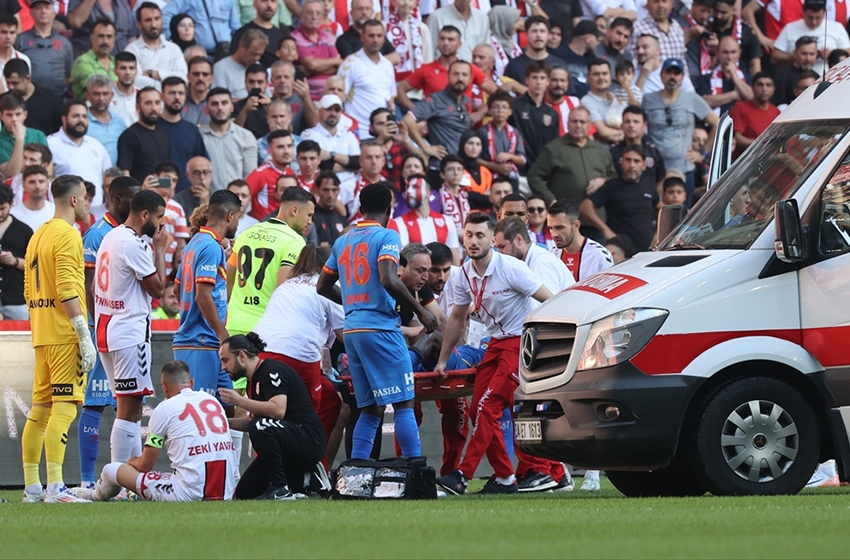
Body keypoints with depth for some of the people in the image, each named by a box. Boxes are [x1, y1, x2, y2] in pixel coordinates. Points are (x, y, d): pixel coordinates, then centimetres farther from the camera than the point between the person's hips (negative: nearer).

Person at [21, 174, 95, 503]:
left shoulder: (38, 236, 17)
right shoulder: (66, 235, -10)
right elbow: (67, 290, -18)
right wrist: (85, 336, -18)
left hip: (42, 336, 9)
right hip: (64, 335, -9)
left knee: (41, 408, 11)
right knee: (64, 407, -12)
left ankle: (31, 487, 14)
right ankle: (55, 487, -18)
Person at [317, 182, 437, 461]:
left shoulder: (342, 242, 15)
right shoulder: (386, 237, -6)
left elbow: (322, 287, 21)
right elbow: (388, 280, -20)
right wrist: (420, 310, -11)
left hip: (352, 330, 7)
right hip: (380, 328, -7)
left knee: (370, 408, 11)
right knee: (404, 402, -6)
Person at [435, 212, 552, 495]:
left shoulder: (511, 269, -18)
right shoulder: (466, 274, 3)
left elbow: (551, 301, -14)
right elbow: (457, 318, 17)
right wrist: (442, 360, 21)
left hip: (520, 341, -8)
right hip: (496, 342, 8)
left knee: (488, 407, -15)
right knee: (479, 408, 2)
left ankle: (463, 476, -18)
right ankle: (505, 477, 10)